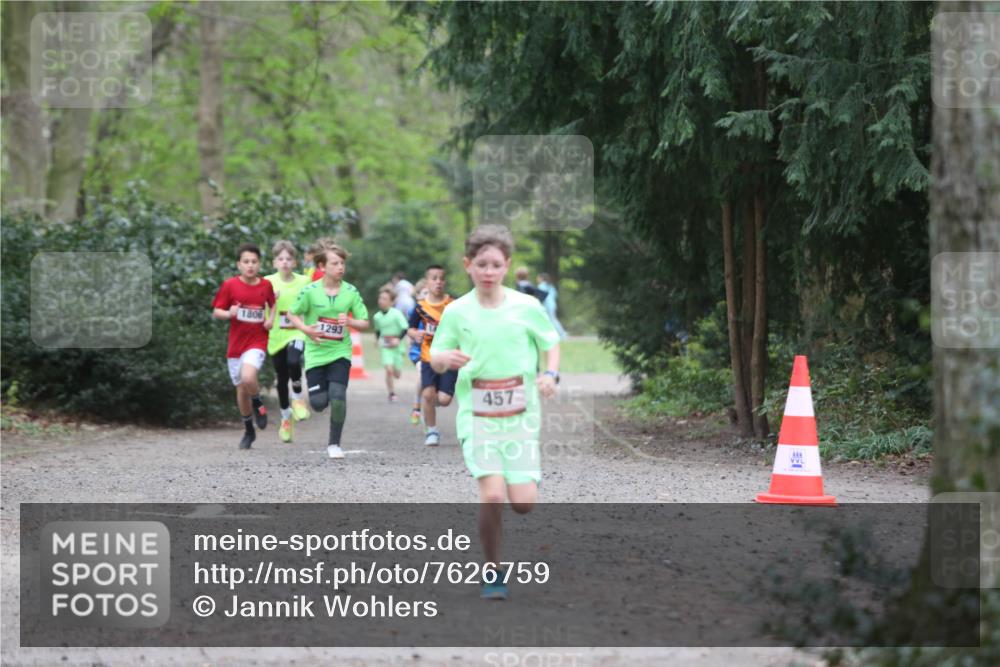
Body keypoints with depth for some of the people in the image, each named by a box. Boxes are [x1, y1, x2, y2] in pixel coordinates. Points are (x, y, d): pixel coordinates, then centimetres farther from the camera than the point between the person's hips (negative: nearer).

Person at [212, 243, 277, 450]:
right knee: (241, 388, 10)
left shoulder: (266, 285, 0)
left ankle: (258, 405, 5)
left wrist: (272, 319, 0)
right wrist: (229, 314, -20)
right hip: (236, 343, 2)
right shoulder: (230, 285, -4)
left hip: (257, 341, -2)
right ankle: (249, 431, 29)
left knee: (248, 378, -28)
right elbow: (216, 312, 1)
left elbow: (273, 303, 19)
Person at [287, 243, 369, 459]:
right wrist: (306, 329, -15)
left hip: (340, 352, 0)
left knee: (338, 397, -17)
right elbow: (292, 314, 3)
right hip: (316, 353, 0)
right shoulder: (310, 291, -8)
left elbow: (365, 322, 3)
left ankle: (334, 444, 1)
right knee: (318, 403, -3)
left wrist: (350, 321, -17)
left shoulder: (351, 292, -3)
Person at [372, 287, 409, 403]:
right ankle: (392, 394, -3)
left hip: (396, 346, -1)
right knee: (389, 370, -16)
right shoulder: (377, 317, 2)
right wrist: (378, 340, 8)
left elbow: (405, 328, -13)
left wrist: (398, 339, -23)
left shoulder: (396, 314, -11)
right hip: (385, 347, 2)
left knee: (397, 374, 5)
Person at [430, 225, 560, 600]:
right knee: (492, 494, -18)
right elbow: (435, 359, 6)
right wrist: (446, 358, -17)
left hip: (521, 417, 1)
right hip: (477, 417, -1)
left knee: (523, 503, -7)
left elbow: (552, 344, 13)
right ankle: (493, 572, 1)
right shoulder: (457, 312, 0)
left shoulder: (527, 307, 1)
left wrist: (550, 375, -6)